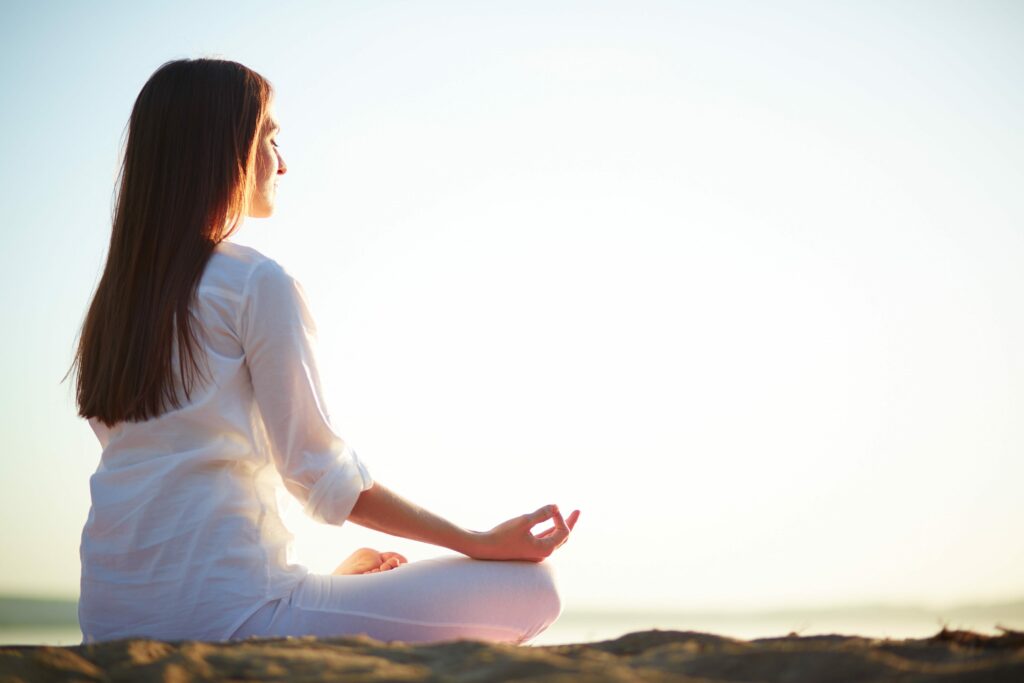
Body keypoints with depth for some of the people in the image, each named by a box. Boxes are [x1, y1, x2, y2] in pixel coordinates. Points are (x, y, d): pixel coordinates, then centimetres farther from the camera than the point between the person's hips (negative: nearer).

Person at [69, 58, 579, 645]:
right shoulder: (258, 283, -9)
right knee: (531, 587, -6)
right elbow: (319, 470, -11)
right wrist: (483, 542, -5)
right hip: (222, 614, -9)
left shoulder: (117, 294, 15)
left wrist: (332, 575, 21)